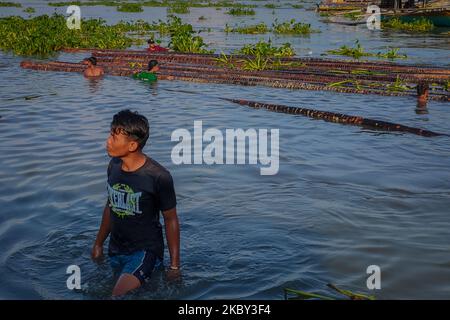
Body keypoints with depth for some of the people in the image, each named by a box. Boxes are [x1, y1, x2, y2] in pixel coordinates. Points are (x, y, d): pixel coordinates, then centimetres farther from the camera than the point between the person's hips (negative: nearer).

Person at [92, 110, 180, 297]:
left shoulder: (159, 177, -20)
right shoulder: (114, 166, -1)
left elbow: (170, 220, -11)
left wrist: (174, 265, -7)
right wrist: (98, 243, 19)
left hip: (145, 250, -7)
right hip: (116, 250, 7)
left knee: (119, 296, -22)